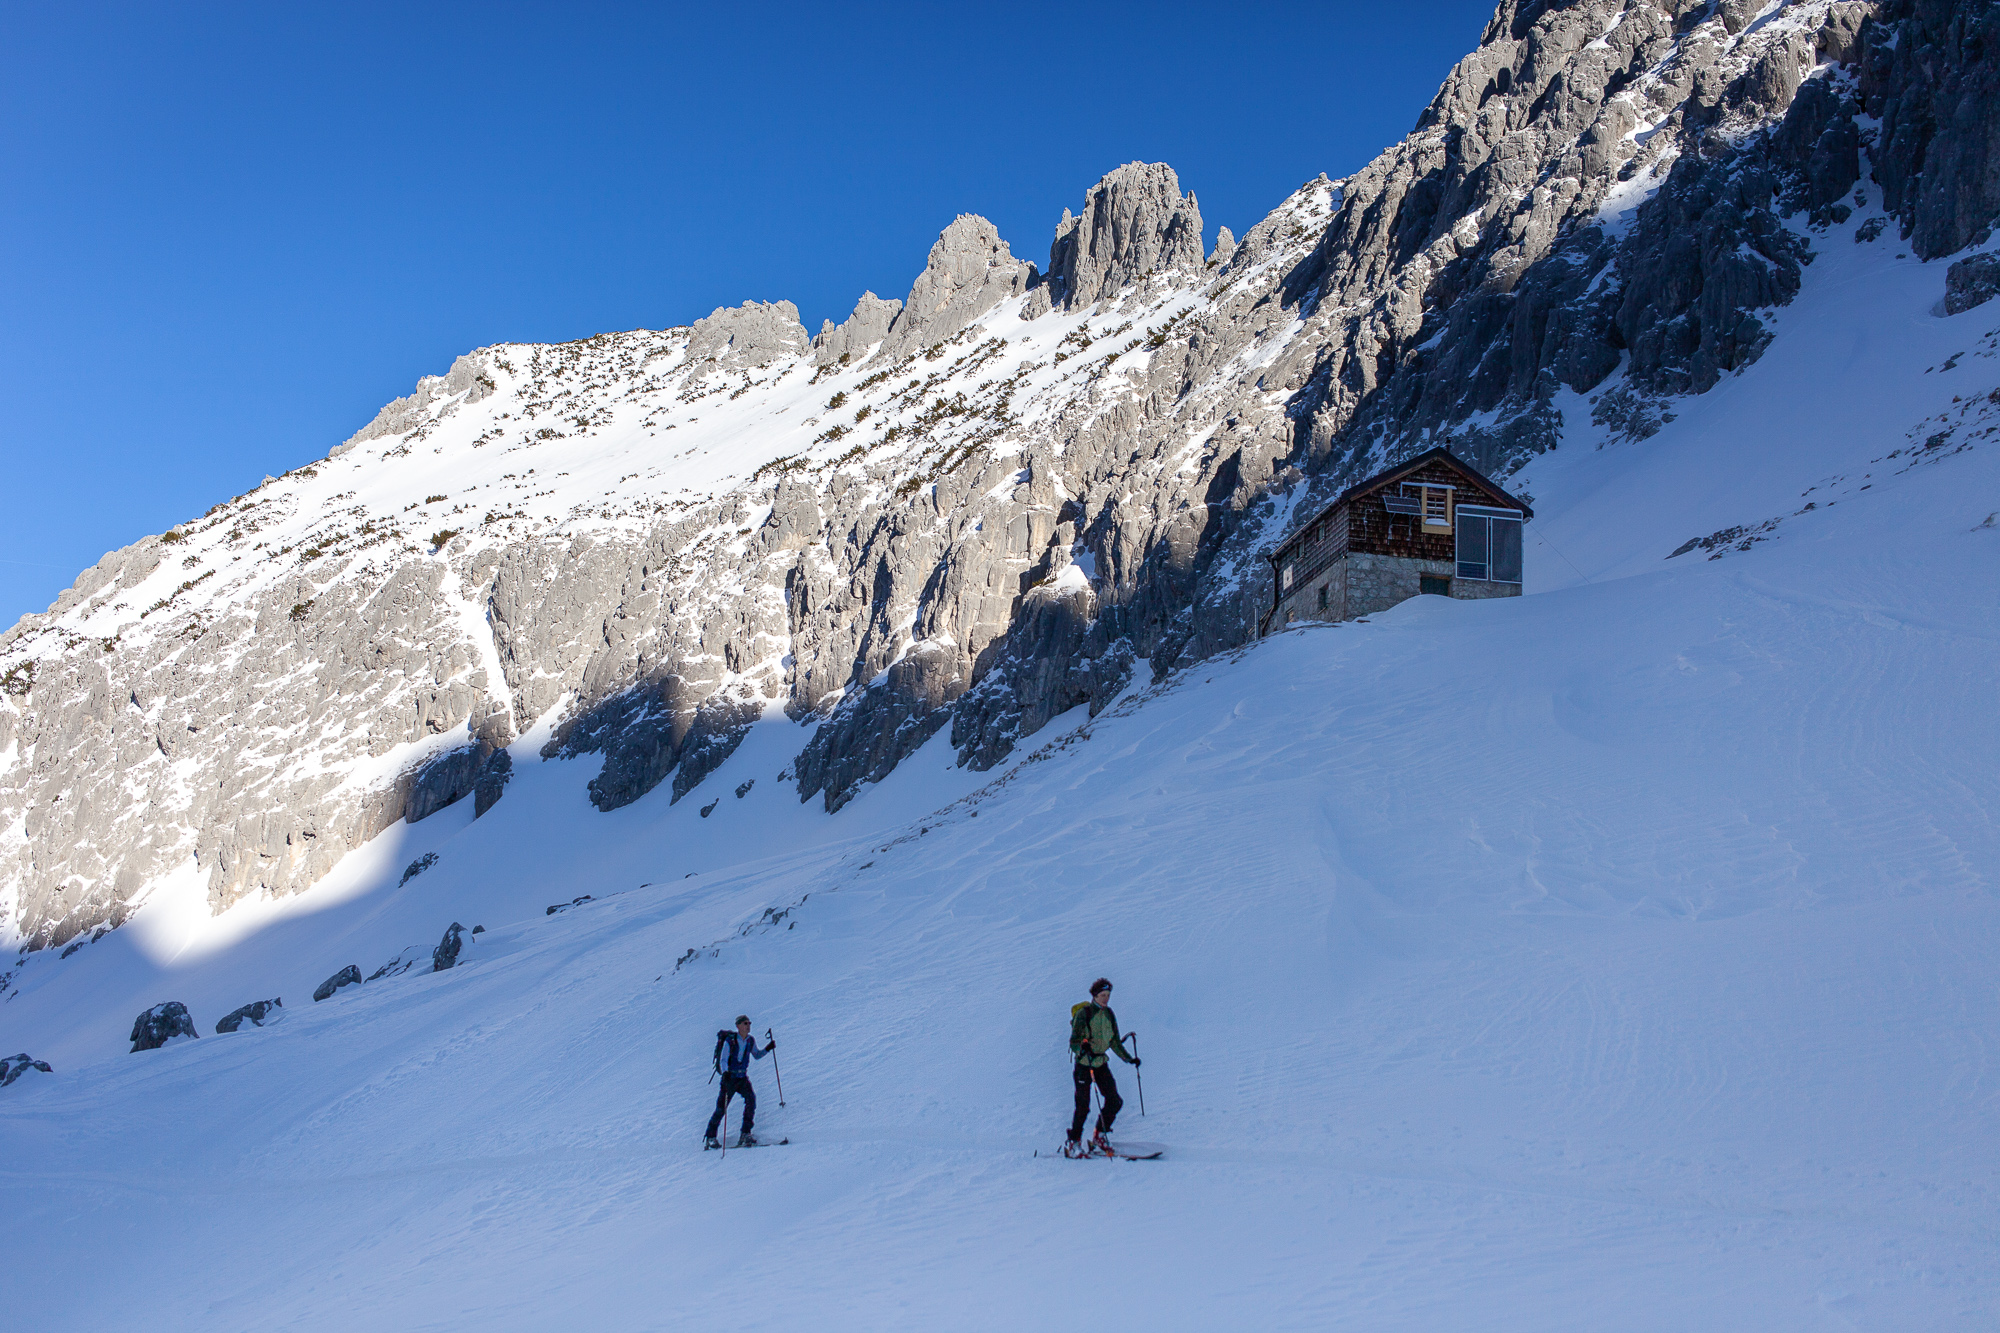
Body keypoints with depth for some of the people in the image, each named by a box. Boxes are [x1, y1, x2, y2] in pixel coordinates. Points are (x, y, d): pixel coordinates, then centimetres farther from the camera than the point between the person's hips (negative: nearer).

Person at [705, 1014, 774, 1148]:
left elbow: (757, 1055, 19)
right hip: (729, 1076, -4)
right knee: (721, 1107, -4)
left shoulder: (750, 1041, 3)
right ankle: (710, 1137, 14)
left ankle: (745, 1134, -15)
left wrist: (768, 1048, 1)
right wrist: (725, 1073, -35)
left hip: (743, 1077, 4)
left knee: (751, 1098, -20)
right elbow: (723, 1060, -17)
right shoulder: (730, 1040, -12)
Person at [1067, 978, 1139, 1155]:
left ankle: (1100, 1137, 16)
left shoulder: (1109, 1014, 7)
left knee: (1115, 1101, -2)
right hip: (1084, 1064, -6)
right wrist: (1082, 1049, -35)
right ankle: (1073, 1143, 7)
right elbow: (1073, 1042, -14)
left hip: (1101, 1064, 6)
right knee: (1083, 1106, -9)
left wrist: (1129, 1059, 11)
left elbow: (1115, 1042, 15)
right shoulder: (1083, 1014, -12)